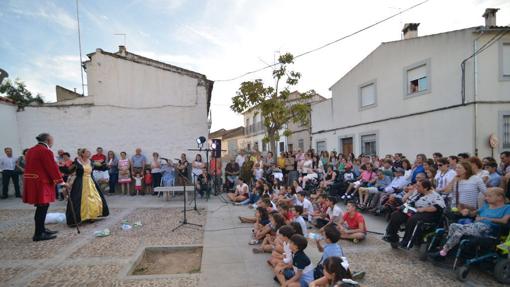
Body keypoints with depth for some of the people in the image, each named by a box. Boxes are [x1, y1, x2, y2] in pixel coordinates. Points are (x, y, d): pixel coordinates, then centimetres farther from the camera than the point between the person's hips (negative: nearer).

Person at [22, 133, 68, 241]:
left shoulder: (30, 150, 16)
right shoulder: (45, 151, -14)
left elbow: (34, 167, 19)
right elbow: (53, 168, -15)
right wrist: (61, 182, -8)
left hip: (31, 182, 10)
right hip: (41, 183, -10)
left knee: (41, 207, 17)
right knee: (42, 207, -3)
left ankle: (41, 229, 27)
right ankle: (38, 234, 2)